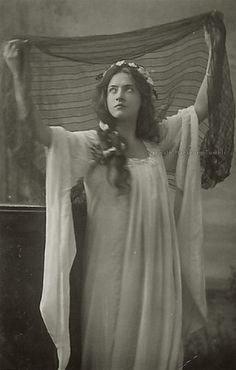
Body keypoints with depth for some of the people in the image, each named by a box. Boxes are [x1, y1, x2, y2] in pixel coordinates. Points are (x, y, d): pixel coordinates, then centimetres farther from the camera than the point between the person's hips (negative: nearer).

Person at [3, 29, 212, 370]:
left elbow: (201, 108, 8)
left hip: (156, 262, 4)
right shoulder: (91, 144, -6)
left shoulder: (157, 140, 7)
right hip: (112, 262, -3)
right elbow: (37, 130, -18)